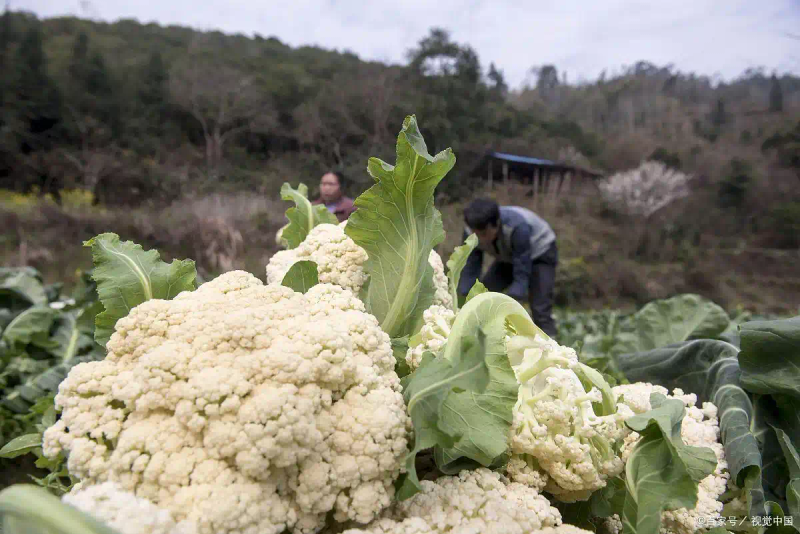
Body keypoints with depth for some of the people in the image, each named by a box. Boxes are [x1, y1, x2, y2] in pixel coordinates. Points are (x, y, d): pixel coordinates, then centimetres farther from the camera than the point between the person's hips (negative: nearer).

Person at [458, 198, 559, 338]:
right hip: (509, 257, 5)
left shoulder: (518, 228, -41)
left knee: (540, 312, -20)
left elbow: (522, 277, -38)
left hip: (540, 253, -5)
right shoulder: (471, 233, -27)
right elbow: (469, 273, -20)